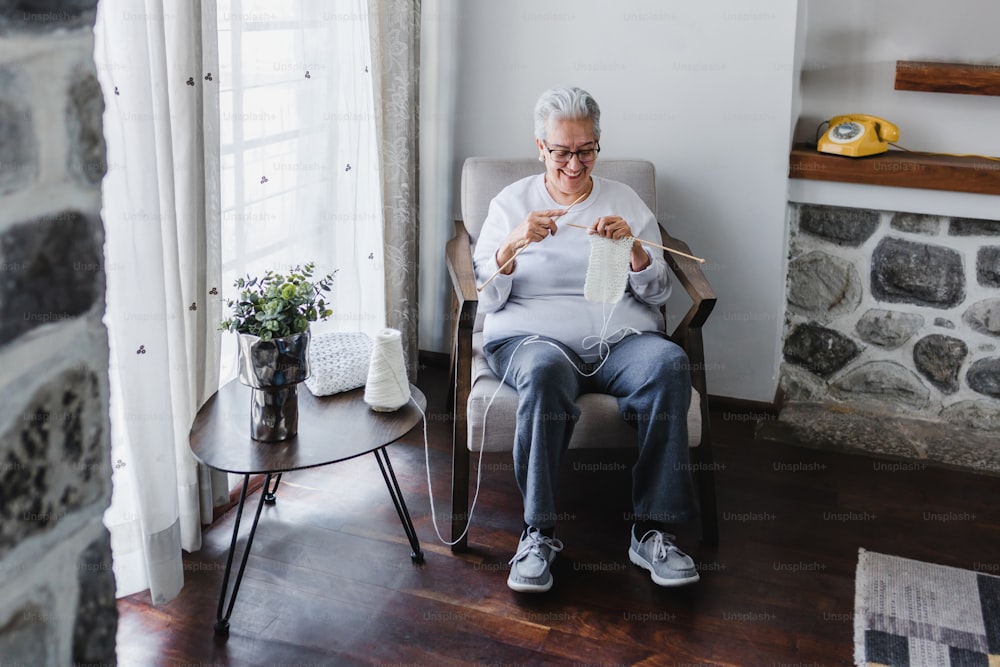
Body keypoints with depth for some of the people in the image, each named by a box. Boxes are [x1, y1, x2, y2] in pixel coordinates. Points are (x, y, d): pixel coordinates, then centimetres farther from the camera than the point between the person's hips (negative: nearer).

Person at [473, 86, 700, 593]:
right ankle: (538, 533, -29)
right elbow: (487, 300, 5)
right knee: (545, 371, -38)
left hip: (620, 338, 2)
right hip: (532, 336, -2)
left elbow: (658, 293, 12)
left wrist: (633, 246, -7)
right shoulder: (510, 203, 13)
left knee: (669, 363, -32)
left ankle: (652, 530, -26)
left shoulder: (625, 202, 18)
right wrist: (512, 246, -13)